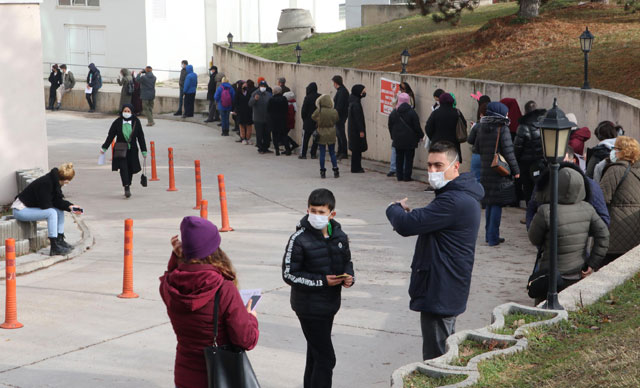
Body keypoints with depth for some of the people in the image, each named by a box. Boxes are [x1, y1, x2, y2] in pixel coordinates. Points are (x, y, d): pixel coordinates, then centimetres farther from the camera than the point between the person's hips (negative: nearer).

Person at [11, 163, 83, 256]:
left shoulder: (54, 182, 0)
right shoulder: (45, 183, -28)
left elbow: (58, 201, 4)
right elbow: (45, 205, -25)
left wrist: (70, 206, -12)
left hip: (30, 207, 10)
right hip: (20, 210, -10)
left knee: (60, 211, 1)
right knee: (52, 213, -25)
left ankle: (60, 241, 5)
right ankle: (54, 248, -23)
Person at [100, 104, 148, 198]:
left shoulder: (136, 122, 1)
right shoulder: (117, 122, -1)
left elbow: (141, 137, 4)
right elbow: (110, 136, 5)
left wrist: (144, 151, 3)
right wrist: (104, 148, 4)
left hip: (132, 150, 1)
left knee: (130, 169, 4)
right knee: (123, 167, -14)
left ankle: (128, 186, 23)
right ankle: (126, 188, -18)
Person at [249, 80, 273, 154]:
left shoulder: (268, 94, 7)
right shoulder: (255, 94, -6)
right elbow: (250, 104, -18)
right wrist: (254, 99, -38)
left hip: (267, 119, 4)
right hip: (258, 119, -4)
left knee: (267, 135, 8)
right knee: (259, 135, -1)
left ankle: (265, 148, 19)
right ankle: (260, 149, 7)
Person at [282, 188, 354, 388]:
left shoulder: (339, 236, 2)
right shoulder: (299, 239, -17)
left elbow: (347, 261, 17)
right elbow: (289, 274, -14)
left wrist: (349, 277, -6)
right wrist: (322, 281, -21)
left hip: (330, 304, 7)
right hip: (309, 306, -7)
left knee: (315, 353, 22)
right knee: (325, 357, -8)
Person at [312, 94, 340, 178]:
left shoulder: (319, 111, -17)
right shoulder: (334, 111, -12)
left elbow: (313, 117, 0)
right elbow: (337, 119, 4)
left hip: (321, 135, -1)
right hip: (331, 135, 1)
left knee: (322, 154, 6)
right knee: (332, 153, 13)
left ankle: (322, 172, 9)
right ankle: (335, 170, 12)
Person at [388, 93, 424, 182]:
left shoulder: (394, 113, 1)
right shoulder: (412, 112, -11)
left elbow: (390, 127, 7)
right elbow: (417, 127, -9)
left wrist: (393, 136, 19)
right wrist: (421, 136, 4)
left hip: (397, 140, 4)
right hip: (409, 140, -3)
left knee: (399, 158, 11)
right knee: (409, 158, 3)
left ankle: (399, 176, 12)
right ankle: (407, 177, 1)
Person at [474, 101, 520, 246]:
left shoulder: (482, 128, 6)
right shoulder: (503, 129, -12)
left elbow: (477, 147, 11)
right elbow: (508, 152, -14)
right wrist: (516, 170, -6)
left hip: (486, 172, 6)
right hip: (501, 172, -6)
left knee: (489, 203, 15)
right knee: (497, 204, -1)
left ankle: (489, 235, 21)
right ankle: (493, 237, -1)